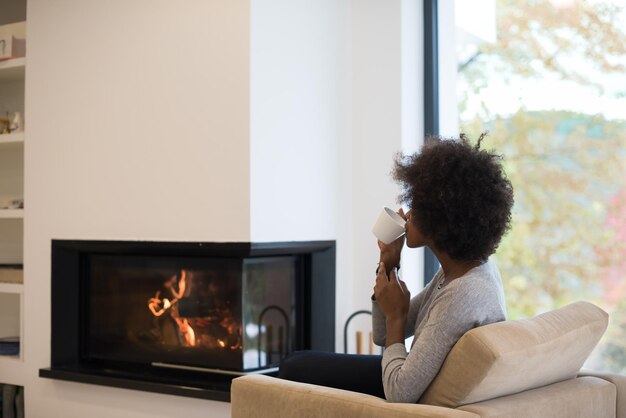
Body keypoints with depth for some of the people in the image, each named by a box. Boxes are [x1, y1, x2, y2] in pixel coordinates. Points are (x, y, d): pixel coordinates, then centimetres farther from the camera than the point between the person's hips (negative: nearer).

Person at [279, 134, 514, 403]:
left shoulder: (463, 294, -32)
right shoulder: (460, 266, -2)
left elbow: (401, 393, -33)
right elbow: (384, 336, 6)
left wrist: (395, 314, -19)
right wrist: (388, 264, -8)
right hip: (420, 379, 9)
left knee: (295, 369, 6)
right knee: (297, 364, 18)